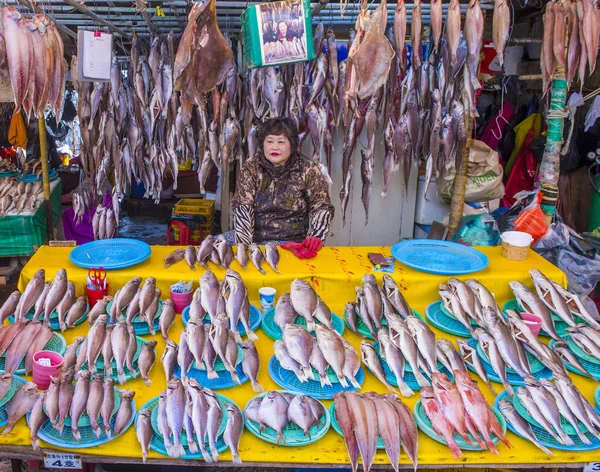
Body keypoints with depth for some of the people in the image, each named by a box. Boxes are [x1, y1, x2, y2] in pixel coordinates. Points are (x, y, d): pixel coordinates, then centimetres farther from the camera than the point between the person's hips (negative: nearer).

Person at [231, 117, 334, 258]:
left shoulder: (308, 170, -1)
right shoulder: (251, 168, 2)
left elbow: (321, 207, 0)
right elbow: (242, 207, -4)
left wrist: (316, 237, -18)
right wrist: (244, 242, -19)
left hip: (295, 244, -1)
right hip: (257, 242, 1)